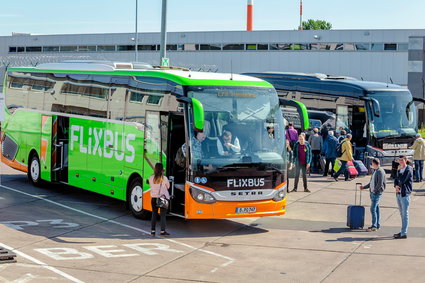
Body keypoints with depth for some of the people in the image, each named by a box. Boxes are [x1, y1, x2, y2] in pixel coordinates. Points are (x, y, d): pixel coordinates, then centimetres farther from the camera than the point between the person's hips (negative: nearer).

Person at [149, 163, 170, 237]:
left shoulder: (151, 178, -3)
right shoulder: (164, 178, -11)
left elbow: (151, 186, 10)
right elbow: (168, 187, 3)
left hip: (154, 198, 3)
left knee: (154, 215, 11)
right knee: (163, 215, 3)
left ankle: (152, 231, 12)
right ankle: (162, 231, 3)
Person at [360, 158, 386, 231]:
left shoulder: (380, 171, -14)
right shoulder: (375, 171, 17)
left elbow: (380, 183, -20)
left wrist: (375, 190, -15)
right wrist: (364, 187, 21)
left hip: (377, 193, -10)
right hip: (373, 193, 10)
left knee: (373, 209, -11)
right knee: (376, 209, 12)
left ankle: (374, 226, -9)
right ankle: (377, 225, 17)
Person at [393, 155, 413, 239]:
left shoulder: (408, 170, -12)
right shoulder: (400, 169, 14)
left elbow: (402, 180, -20)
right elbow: (396, 180, 15)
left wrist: (399, 171, -10)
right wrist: (396, 186, -6)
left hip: (405, 194, -8)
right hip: (398, 193, 8)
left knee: (405, 214, -6)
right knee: (402, 214, 15)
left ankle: (404, 233, -6)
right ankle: (403, 231, 23)